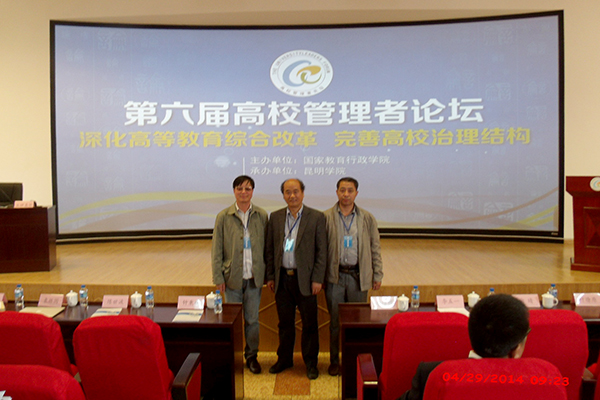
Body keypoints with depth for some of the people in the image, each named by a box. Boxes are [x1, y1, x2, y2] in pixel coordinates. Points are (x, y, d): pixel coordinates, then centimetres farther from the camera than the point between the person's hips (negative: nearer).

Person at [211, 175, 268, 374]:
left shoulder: (262, 216, 1)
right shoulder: (224, 217, -2)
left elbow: (266, 246, 5)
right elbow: (217, 250, -1)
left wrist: (268, 273, 4)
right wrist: (218, 278, -5)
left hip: (254, 277, 1)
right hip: (232, 277, -1)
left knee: (252, 319, 10)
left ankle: (251, 356, 27)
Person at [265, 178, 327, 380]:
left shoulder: (316, 217, -3)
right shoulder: (275, 217, 6)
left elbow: (322, 251, -4)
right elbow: (270, 249, 10)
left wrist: (317, 279, -9)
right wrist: (270, 276, 6)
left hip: (305, 279, -3)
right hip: (282, 278, 3)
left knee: (309, 324, 6)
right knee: (284, 323, 14)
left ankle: (311, 363, 22)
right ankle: (284, 359, 30)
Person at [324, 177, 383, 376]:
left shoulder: (367, 218, 4)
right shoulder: (326, 217, 0)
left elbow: (375, 248, 8)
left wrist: (377, 275, 4)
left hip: (358, 276, 1)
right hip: (334, 276, -1)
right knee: (335, 321, 7)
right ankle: (334, 361, 22)